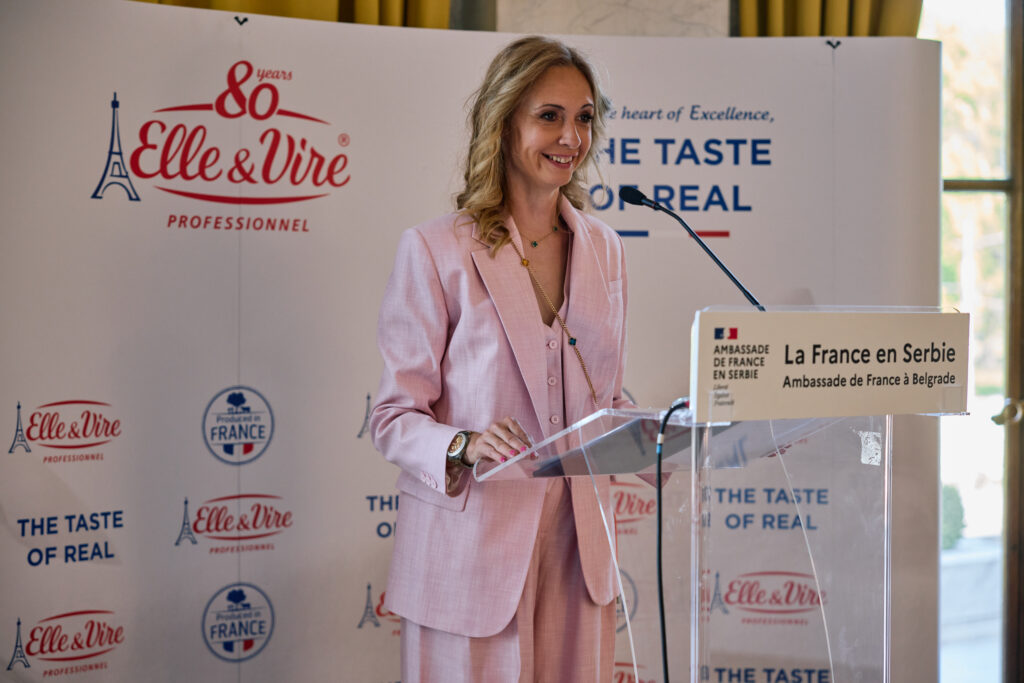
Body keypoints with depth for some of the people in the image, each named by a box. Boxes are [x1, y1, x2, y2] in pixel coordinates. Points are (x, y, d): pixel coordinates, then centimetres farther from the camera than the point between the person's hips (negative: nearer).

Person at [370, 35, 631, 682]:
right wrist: (463, 448, -26)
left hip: (576, 549, 5)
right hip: (472, 550, -5)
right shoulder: (436, 250, -7)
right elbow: (395, 417, -7)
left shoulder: (604, 249, 9)